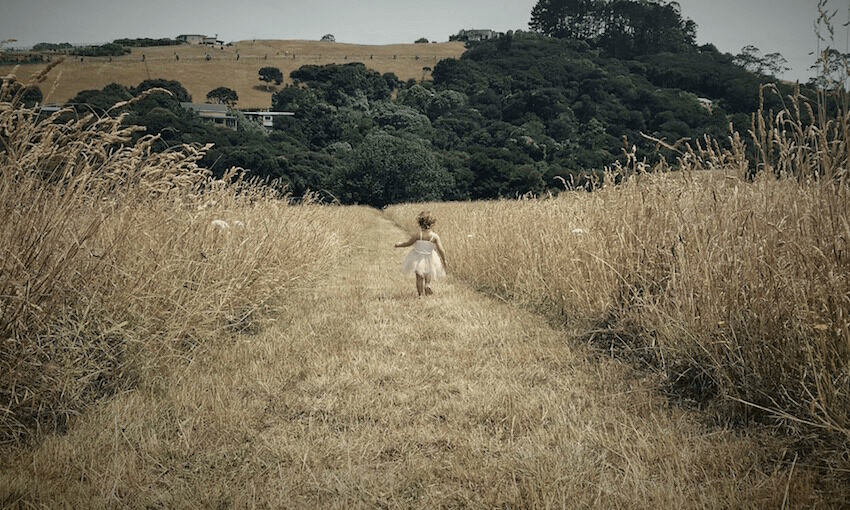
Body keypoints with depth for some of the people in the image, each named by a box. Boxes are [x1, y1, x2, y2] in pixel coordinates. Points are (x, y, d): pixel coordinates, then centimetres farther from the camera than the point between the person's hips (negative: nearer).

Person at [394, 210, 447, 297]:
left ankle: (421, 294, 15)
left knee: (419, 277, 13)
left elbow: (407, 243, -5)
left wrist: (399, 244, 14)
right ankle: (427, 284, 13)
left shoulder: (417, 235, -19)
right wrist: (444, 261, -2)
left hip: (417, 260, -1)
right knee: (428, 274, 31)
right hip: (429, 260, 1)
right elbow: (441, 250, -15)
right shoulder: (435, 236, -18)